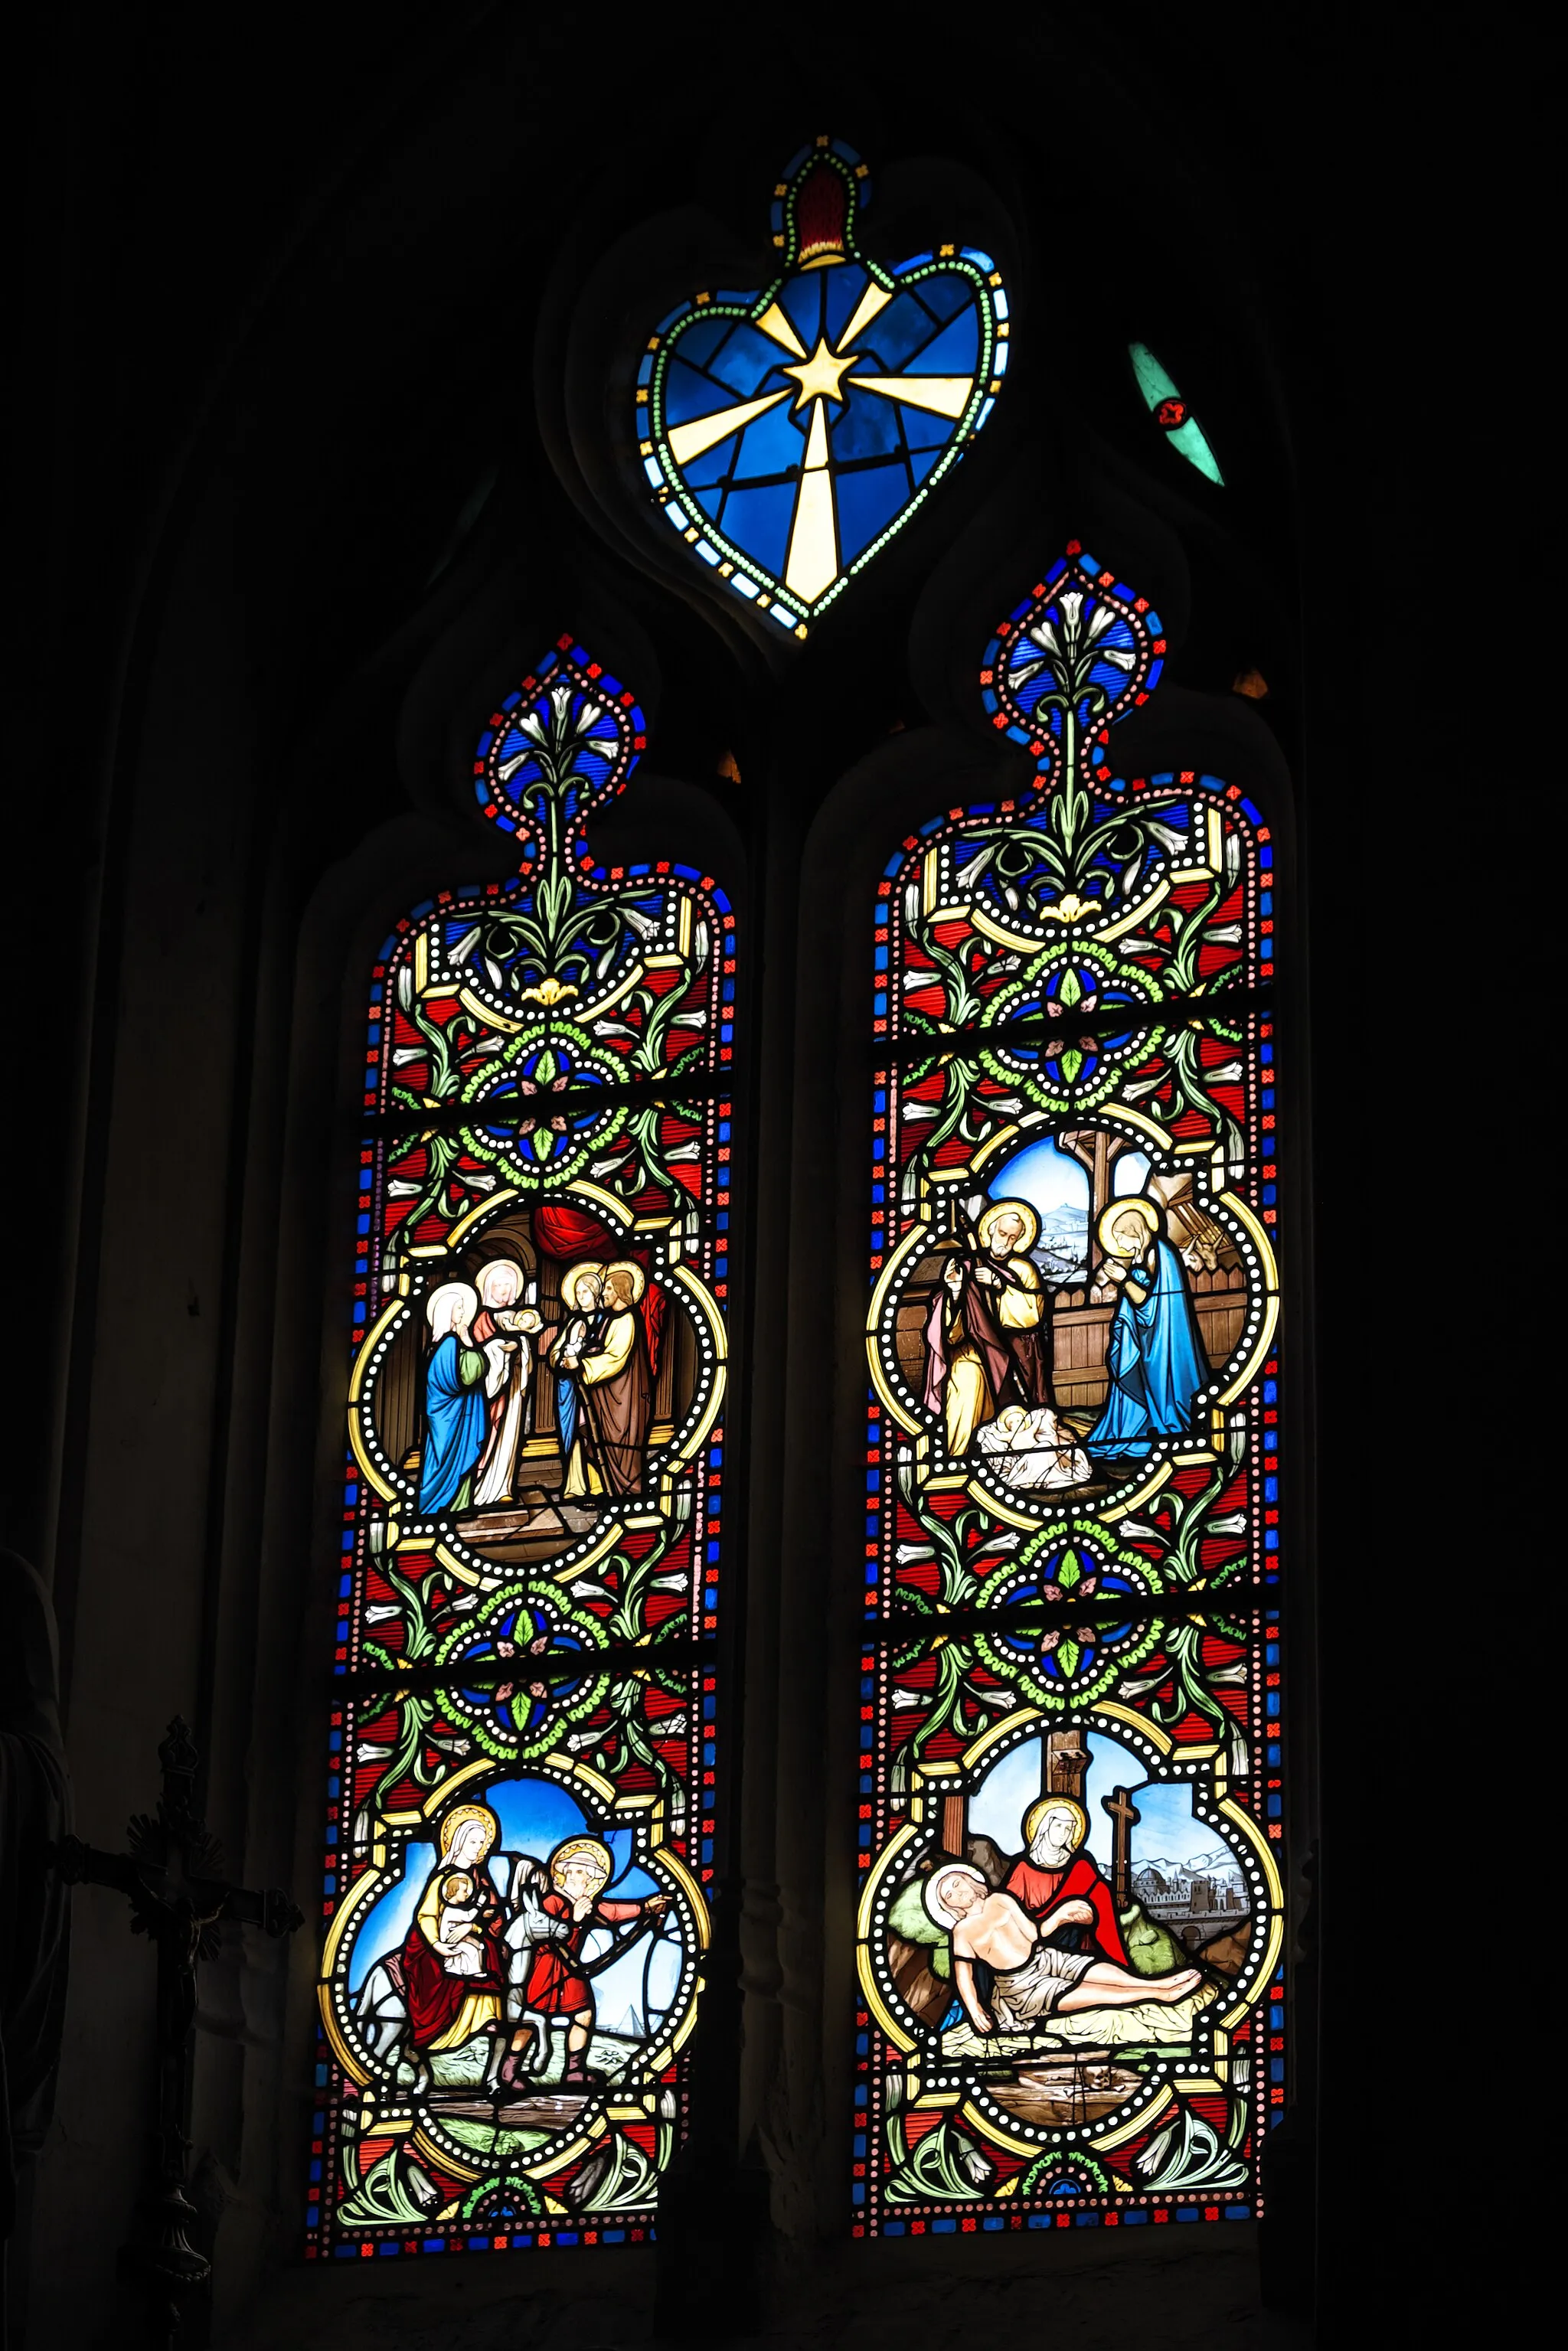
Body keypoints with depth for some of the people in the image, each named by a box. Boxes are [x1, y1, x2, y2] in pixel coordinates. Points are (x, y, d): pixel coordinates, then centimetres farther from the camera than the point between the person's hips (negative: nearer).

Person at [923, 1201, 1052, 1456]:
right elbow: (952, 1328, -1)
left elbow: (1032, 1314, -8)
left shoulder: (1023, 1270, 7)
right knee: (967, 1374, -31)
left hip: (1010, 1347, 2)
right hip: (972, 1344, -2)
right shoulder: (967, 1265, 3)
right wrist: (954, 1291, -20)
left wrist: (1000, 1285, -15)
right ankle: (957, 1455, -30)